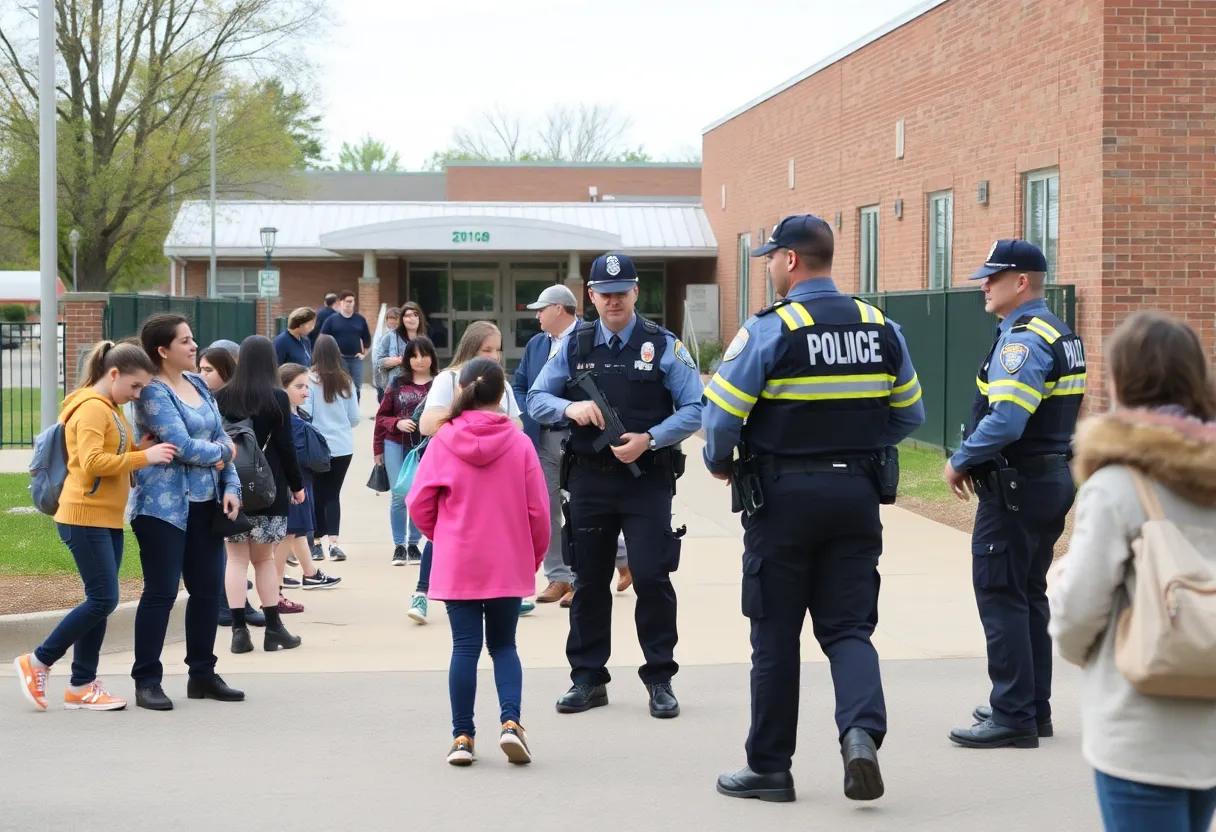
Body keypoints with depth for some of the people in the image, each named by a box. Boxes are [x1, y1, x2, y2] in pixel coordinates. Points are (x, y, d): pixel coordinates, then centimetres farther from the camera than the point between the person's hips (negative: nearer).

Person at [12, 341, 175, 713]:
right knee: (103, 599, -11)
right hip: (85, 517, -10)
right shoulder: (91, 408, -14)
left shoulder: (110, 409, 18)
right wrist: (145, 456, -21)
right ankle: (37, 663, 1)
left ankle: (82, 686, 12)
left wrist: (148, 447, 1)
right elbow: (92, 462, -24)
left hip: (108, 519, 10)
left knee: (101, 601, 8)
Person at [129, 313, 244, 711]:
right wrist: (223, 451, -2)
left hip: (205, 504, 8)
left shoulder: (198, 384, 12)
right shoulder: (153, 392, -12)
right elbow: (184, 447, -19)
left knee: (208, 589, 9)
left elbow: (221, 438, 14)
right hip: (164, 504, -7)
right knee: (161, 592, -4)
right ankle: (147, 681, 4)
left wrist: (231, 486, 1)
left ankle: (202, 674, 21)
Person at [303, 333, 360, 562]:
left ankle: (316, 542, 13)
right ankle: (333, 542, -5)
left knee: (318, 495, 10)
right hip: (343, 447, 2)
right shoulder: (346, 381, -1)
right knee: (333, 494, 8)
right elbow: (355, 418, 4)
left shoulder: (311, 380, -12)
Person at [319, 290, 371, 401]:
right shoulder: (332, 319, -1)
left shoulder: (360, 319, 6)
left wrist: (364, 353, 9)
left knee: (356, 388, 5)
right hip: (338, 359, -2)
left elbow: (367, 338, 15)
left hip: (356, 359, 2)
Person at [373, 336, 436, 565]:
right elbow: (382, 416, 8)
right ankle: (399, 546, 9)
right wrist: (398, 423, -6)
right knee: (399, 497, -1)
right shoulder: (397, 383, 3)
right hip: (396, 445, 1)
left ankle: (413, 544, 19)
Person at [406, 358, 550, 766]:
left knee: (465, 647, 6)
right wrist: (533, 557, 11)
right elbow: (538, 511, -4)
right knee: (503, 645, 13)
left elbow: (419, 503, -3)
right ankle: (510, 721, -5)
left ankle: (463, 737, 6)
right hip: (510, 565, 0)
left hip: (457, 564, 0)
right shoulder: (519, 443, -6)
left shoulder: (444, 441, -6)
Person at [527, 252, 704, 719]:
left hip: (647, 480, -3)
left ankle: (660, 680, 7)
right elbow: (536, 400, 9)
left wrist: (649, 439, -16)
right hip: (589, 479, 3)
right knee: (589, 580, 9)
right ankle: (588, 679, 20)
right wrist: (569, 408, -12)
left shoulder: (663, 346, -1)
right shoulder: (574, 346, 8)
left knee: (651, 577, -5)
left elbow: (694, 409, -4)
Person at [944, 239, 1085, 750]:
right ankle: (1033, 707, 23)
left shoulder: (1023, 340, -18)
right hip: (1054, 477, 10)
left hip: (1016, 487, -10)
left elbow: (1004, 420, -27)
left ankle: (1013, 716, -4)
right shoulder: (1060, 335, 14)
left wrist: (960, 463, -13)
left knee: (1000, 597, -5)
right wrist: (978, 462, 14)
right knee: (1029, 596, 16)